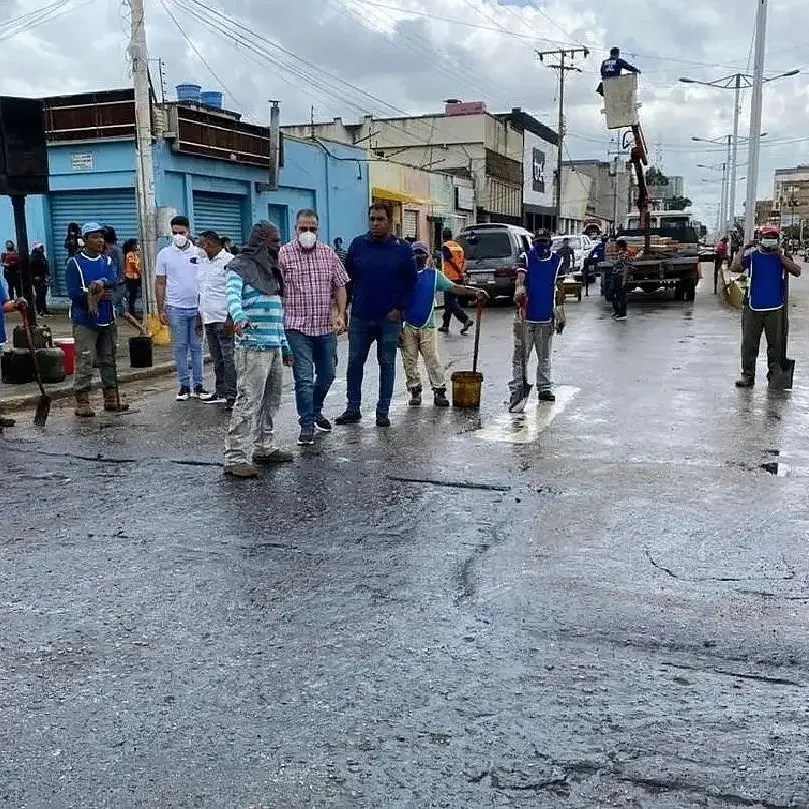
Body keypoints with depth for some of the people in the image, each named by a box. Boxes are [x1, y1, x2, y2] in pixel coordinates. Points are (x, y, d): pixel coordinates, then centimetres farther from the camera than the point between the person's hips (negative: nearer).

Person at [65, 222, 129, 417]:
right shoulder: (74, 263, -5)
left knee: (109, 360, 11)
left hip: (107, 319, 5)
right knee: (84, 362, -6)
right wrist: (99, 295, -14)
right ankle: (82, 402, -1)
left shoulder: (107, 260, 9)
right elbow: (73, 293, -12)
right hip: (85, 320, -5)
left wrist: (101, 283, -28)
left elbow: (114, 282, -8)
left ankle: (111, 399, 20)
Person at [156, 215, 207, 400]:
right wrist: (161, 310, 1)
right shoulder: (165, 254, 4)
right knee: (180, 347, 4)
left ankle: (198, 385, 10)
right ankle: (184, 385, 10)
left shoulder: (199, 253, 4)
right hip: (176, 308, 0)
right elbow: (160, 284, 6)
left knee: (197, 347, 5)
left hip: (197, 307, 0)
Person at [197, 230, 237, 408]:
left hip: (224, 319, -8)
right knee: (216, 359, 13)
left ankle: (232, 395, -4)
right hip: (208, 319, 8)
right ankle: (221, 392, 21)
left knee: (228, 358, -7)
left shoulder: (229, 261, -8)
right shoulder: (203, 263, 17)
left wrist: (230, 318, -18)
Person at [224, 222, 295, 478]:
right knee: (248, 401, -11)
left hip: (274, 347, 9)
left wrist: (285, 345, 24)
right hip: (253, 347, -9)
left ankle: (263, 447, 25)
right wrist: (239, 318, -43)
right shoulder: (240, 267, -3)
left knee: (271, 401, 13)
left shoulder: (272, 270, 22)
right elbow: (232, 296, -22)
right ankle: (236, 458, -9)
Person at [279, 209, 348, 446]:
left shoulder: (329, 254, 6)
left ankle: (316, 411, 39)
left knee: (327, 374, 15)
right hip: (297, 327, -4)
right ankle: (307, 424, 6)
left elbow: (340, 286, 10)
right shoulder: (283, 255, -4)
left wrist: (340, 315, -2)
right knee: (304, 378, -5)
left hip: (326, 327, 4)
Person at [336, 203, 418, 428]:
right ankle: (353, 409, 17)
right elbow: (347, 276, 10)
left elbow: (410, 282, 3)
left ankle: (383, 411, 15)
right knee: (354, 362, 6)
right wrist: (351, 302, 4)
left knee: (387, 364, 6)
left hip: (389, 318, -1)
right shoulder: (358, 244, 3)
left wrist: (399, 308, -6)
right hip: (360, 317, 2)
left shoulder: (402, 248, -1)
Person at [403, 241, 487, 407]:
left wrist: (474, 292, -17)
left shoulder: (434, 275, 8)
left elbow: (453, 287, -1)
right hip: (407, 326, 1)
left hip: (427, 326, 0)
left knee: (433, 359, -6)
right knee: (410, 361, 3)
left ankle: (439, 392, -3)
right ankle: (415, 392, 13)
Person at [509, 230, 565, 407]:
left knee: (544, 356, 12)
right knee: (520, 354, -2)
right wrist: (520, 290, -40)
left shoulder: (557, 261, 7)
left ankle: (544, 388, 21)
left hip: (546, 317, 3)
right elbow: (520, 277, -18)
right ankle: (516, 388, 2)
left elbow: (559, 288, 10)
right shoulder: (527, 258, -1)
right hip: (526, 316, -3)